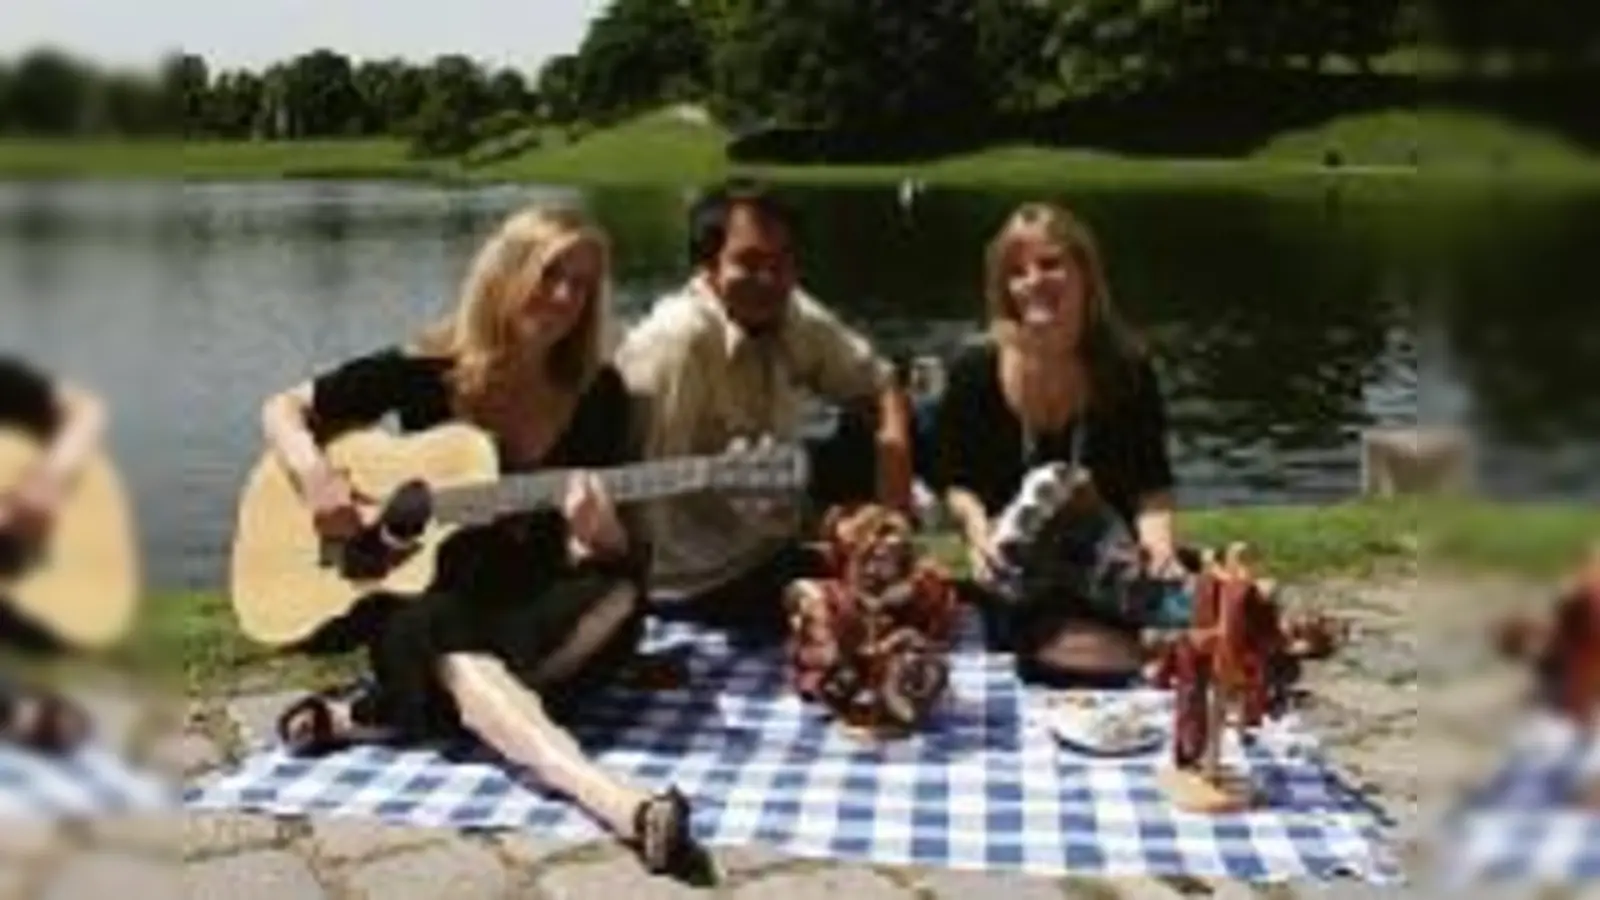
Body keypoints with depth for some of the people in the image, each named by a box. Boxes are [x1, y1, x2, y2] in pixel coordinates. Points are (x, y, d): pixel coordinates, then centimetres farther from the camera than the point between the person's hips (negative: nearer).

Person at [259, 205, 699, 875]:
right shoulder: (425, 369, -6)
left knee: (620, 594, -29)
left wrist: (599, 533, -29)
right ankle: (621, 802, -60)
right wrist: (315, 475, -19)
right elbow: (283, 409, 2)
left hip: (530, 609, 2)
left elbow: (611, 550, -4)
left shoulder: (597, 393, -4)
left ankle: (392, 711, -24)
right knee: (438, 634, -36)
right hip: (419, 601, -2)